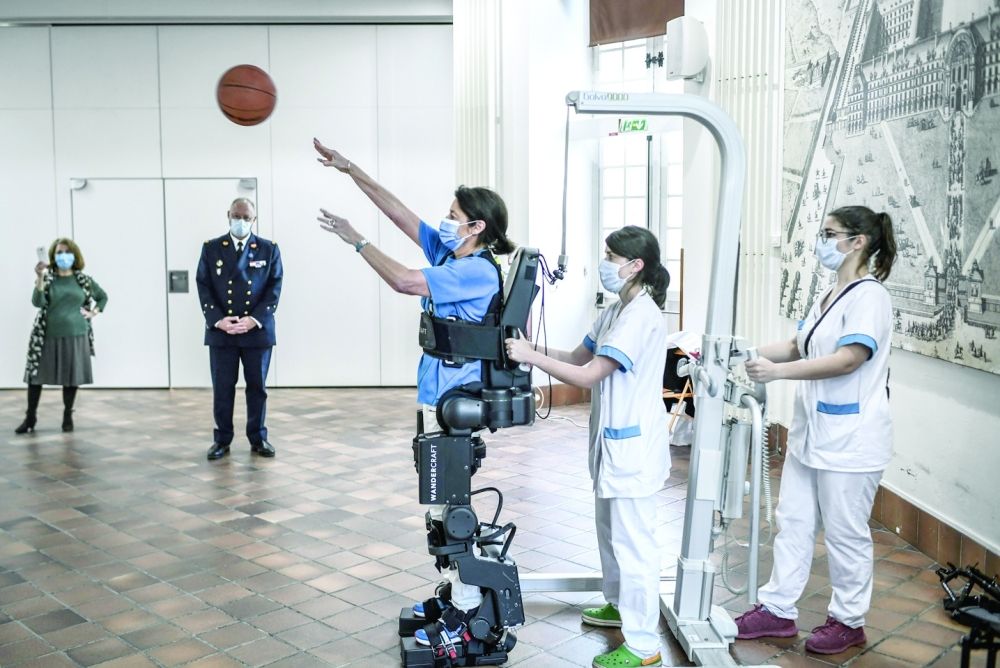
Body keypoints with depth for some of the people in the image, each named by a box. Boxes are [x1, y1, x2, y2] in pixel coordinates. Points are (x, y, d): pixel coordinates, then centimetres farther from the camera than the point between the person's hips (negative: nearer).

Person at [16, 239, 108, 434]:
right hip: (48, 336, -1)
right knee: (36, 375, 1)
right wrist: (40, 278, -22)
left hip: (75, 336, 1)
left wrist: (93, 312, 5)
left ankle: (68, 416, 20)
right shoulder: (47, 278, 1)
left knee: (72, 377, 6)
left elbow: (103, 297, 20)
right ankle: (30, 417, 11)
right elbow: (38, 303, -13)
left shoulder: (83, 280, 6)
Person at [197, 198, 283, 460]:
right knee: (222, 388, 4)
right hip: (220, 330, 0)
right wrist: (218, 320, -11)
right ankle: (222, 439, 15)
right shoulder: (211, 248, 6)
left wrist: (255, 319, -12)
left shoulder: (269, 249, 5)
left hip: (258, 330, 0)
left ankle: (258, 438, 18)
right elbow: (204, 286, 2)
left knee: (257, 386, 6)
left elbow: (274, 287, 0)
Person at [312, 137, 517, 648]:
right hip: (440, 396, 10)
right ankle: (455, 592, 29)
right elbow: (399, 213, 12)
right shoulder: (448, 252, 9)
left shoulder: (478, 271, -18)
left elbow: (404, 282, -26)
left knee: (449, 505, -4)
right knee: (442, 502, 17)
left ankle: (467, 611, 5)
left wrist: (355, 239, -14)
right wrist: (351, 170, 12)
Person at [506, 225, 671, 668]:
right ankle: (619, 605, 41)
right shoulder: (615, 311, 11)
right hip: (613, 439, 10)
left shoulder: (640, 316, -20)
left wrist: (531, 356, -20)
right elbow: (579, 357, 12)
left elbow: (589, 375, -24)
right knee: (610, 529, 23)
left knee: (633, 541, -5)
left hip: (634, 444, -10)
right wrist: (528, 350, -1)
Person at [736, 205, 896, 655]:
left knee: (845, 533, 5)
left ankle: (848, 621, 21)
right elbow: (798, 346, 18)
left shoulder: (868, 295, -15)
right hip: (811, 432, 9)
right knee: (793, 522, 13)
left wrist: (777, 371, -31)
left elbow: (848, 358, -26)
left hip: (850, 439, -9)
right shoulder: (830, 296, 14)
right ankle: (777, 609, 23)